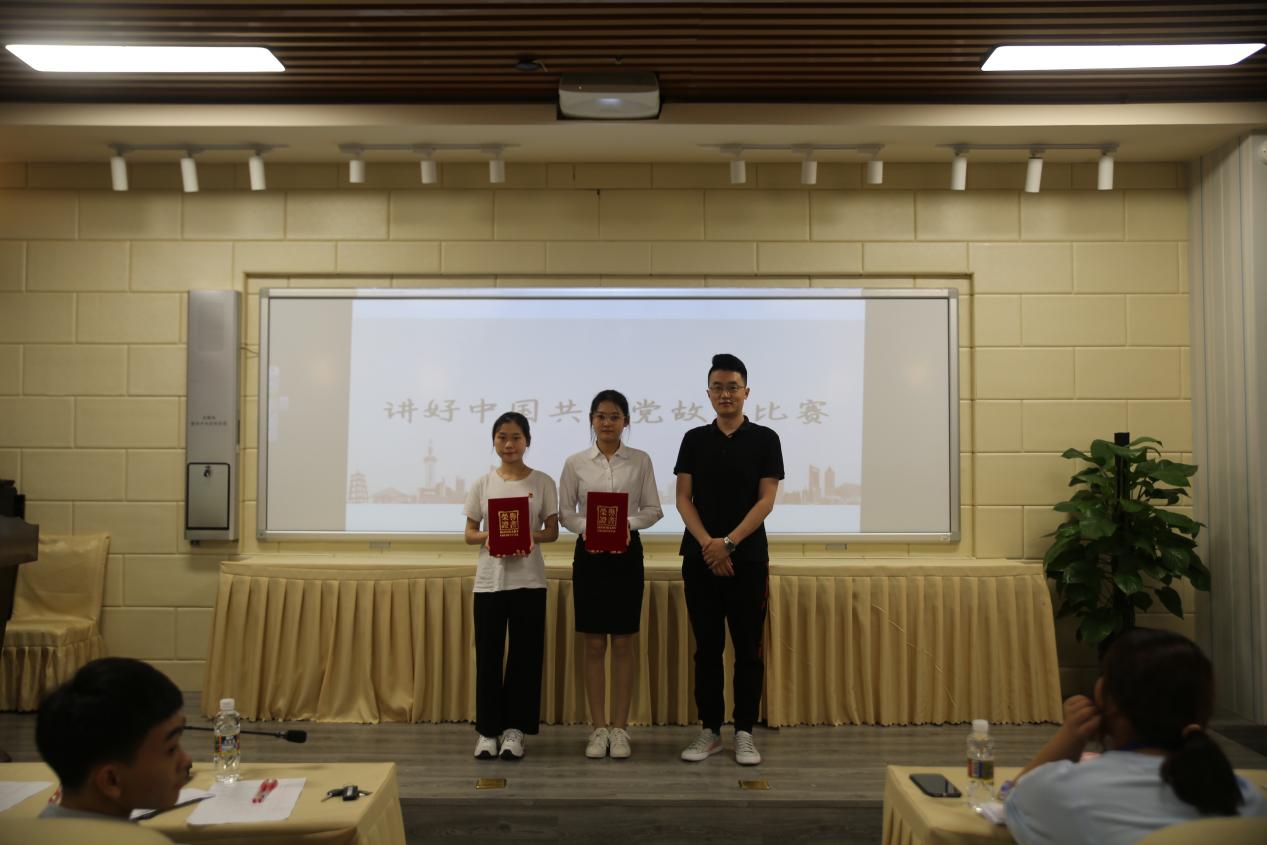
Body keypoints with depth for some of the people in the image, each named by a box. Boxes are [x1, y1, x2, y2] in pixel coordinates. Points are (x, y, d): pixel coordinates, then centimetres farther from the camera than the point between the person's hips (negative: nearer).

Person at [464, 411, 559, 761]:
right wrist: (487, 538, -15)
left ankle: (514, 728, 16)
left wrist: (531, 537, -17)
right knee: (487, 654, 4)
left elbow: (552, 531, 3)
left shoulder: (542, 482, 1)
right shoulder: (483, 484, 5)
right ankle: (487, 729, 16)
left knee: (525, 654, 4)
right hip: (489, 580, 1)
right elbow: (470, 532, 7)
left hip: (528, 581, -1)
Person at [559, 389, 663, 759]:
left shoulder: (640, 460, 1)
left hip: (627, 553, 0)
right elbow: (565, 511, 4)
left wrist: (628, 523, -16)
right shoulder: (575, 463, 2)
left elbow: (652, 509, 3)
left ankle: (620, 728, 15)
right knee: (594, 645, 5)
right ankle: (599, 728, 16)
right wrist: (586, 529, -15)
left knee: (623, 645, 4)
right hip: (589, 553, 0)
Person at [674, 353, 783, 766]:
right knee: (707, 648, 7)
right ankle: (709, 730, 18)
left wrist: (729, 542, -15)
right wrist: (706, 542, -13)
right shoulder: (694, 439, 7)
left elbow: (766, 500, -4)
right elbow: (683, 498, 2)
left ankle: (744, 732, 15)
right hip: (700, 558, 2)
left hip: (748, 558, -1)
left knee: (748, 648, 4)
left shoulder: (764, 439, 2)